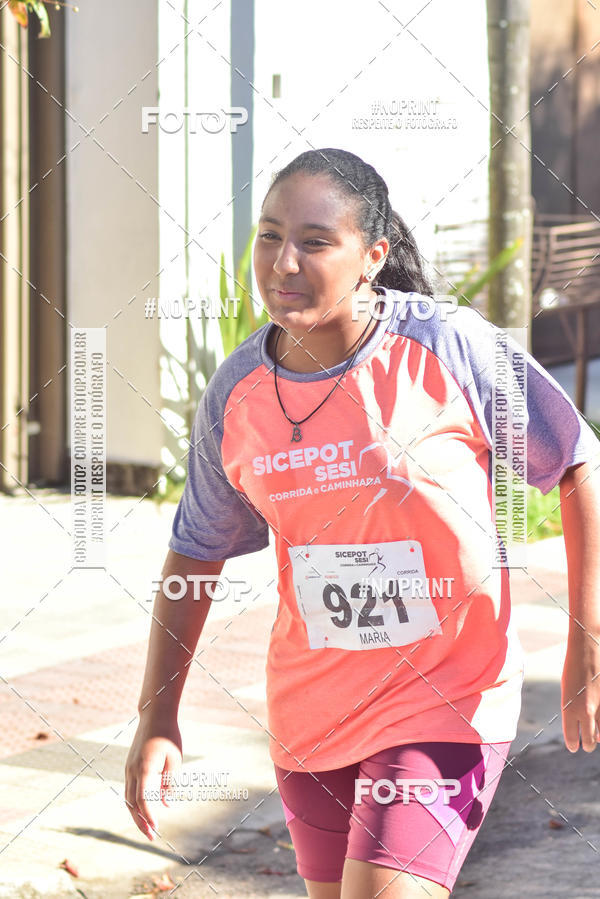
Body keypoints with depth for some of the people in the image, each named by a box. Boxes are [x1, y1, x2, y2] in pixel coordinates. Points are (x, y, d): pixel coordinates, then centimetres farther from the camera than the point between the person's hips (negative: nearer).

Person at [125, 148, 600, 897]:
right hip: (309, 711, 5)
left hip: (445, 702, -5)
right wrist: (157, 716, 5)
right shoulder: (235, 394, -4)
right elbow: (197, 552, 9)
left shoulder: (451, 349, -16)